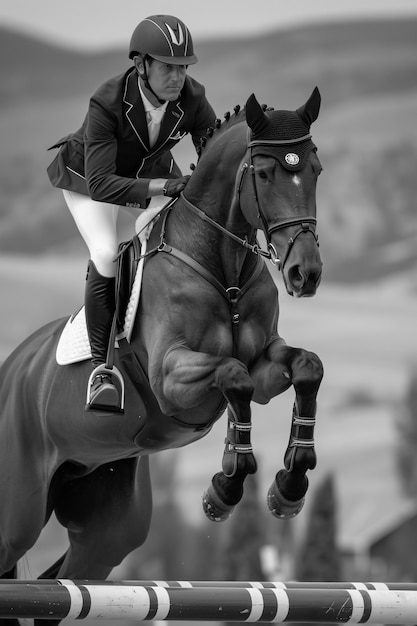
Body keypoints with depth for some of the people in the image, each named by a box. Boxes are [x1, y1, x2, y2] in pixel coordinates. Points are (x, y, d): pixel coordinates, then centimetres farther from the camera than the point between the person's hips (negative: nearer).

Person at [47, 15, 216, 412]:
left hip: (152, 171, 4)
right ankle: (102, 365, -11)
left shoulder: (192, 99, -28)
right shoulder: (107, 103, -38)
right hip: (90, 175, -4)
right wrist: (168, 186, -54)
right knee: (106, 256, -24)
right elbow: (100, 185, -44)